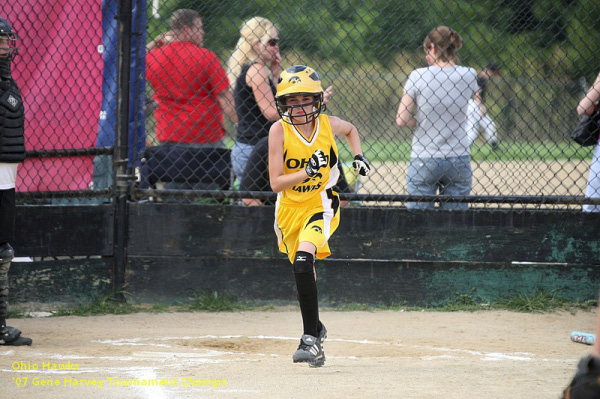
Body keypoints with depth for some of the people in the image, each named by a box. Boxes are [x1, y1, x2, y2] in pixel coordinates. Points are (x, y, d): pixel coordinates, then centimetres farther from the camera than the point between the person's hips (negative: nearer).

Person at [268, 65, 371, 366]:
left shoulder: (327, 124, -10)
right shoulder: (279, 130, -16)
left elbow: (350, 129, 16)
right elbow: (276, 183, -19)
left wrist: (358, 156, 0)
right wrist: (306, 173, -33)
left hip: (320, 204, -2)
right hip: (290, 208, 2)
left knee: (303, 260, -26)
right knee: (302, 271, 16)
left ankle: (311, 340, -25)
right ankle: (315, 328, 44)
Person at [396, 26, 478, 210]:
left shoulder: (418, 76, -8)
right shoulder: (469, 76, -1)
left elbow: (402, 120, -8)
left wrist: (422, 122, 8)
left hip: (423, 161, -2)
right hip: (459, 162, 3)